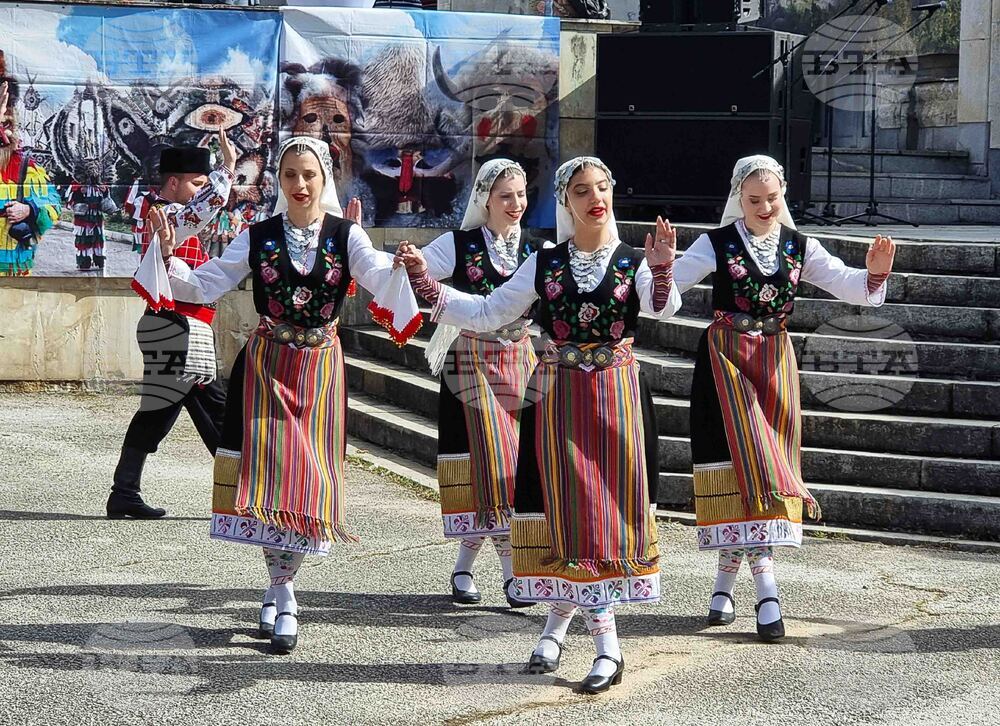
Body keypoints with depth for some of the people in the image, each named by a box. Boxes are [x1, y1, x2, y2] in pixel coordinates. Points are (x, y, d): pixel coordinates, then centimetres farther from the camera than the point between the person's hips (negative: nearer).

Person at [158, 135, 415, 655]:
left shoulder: (345, 236, -1)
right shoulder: (259, 236, 2)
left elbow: (378, 277, -19)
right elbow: (205, 287, -1)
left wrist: (402, 265, -42)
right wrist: (169, 257, -18)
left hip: (320, 364, 0)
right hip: (266, 361, 0)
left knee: (305, 475, 0)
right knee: (267, 468, -3)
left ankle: (279, 589, 13)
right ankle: (284, 595, 11)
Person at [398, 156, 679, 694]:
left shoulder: (633, 262, 0)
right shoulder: (544, 263, 5)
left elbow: (662, 308, -19)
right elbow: (486, 314, 6)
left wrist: (661, 270, -41)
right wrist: (424, 281, -1)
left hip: (616, 394, -1)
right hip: (557, 396, 1)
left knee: (607, 505, -1)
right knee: (566, 508, 1)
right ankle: (606, 641, 11)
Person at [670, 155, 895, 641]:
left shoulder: (799, 247, 7)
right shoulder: (717, 244, -4)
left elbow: (845, 285, -1)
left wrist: (875, 275, -22)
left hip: (775, 363, 4)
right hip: (725, 361, -4)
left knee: (763, 459, 3)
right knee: (744, 459, -12)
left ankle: (727, 576, 11)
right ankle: (766, 586, -17)